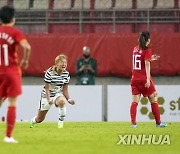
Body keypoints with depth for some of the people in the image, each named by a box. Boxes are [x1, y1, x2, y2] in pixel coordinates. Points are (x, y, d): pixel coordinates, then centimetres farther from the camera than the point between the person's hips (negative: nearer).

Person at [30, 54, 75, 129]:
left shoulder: (66, 74, -9)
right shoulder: (49, 73, -22)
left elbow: (65, 89, -3)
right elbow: (47, 89, -21)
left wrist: (69, 99, -20)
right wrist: (49, 100, -36)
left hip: (58, 94, 2)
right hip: (47, 95, -2)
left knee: (62, 101, -39)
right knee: (40, 119, 9)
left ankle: (61, 122, -22)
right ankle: (33, 121, 47)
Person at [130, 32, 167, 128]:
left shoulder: (135, 49, 9)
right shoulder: (147, 50, -9)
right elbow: (147, 65, -17)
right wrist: (148, 79, -22)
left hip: (135, 79, 5)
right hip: (144, 79, -5)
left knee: (134, 102, 1)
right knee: (154, 100, 7)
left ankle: (133, 123, -10)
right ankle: (158, 123, 11)